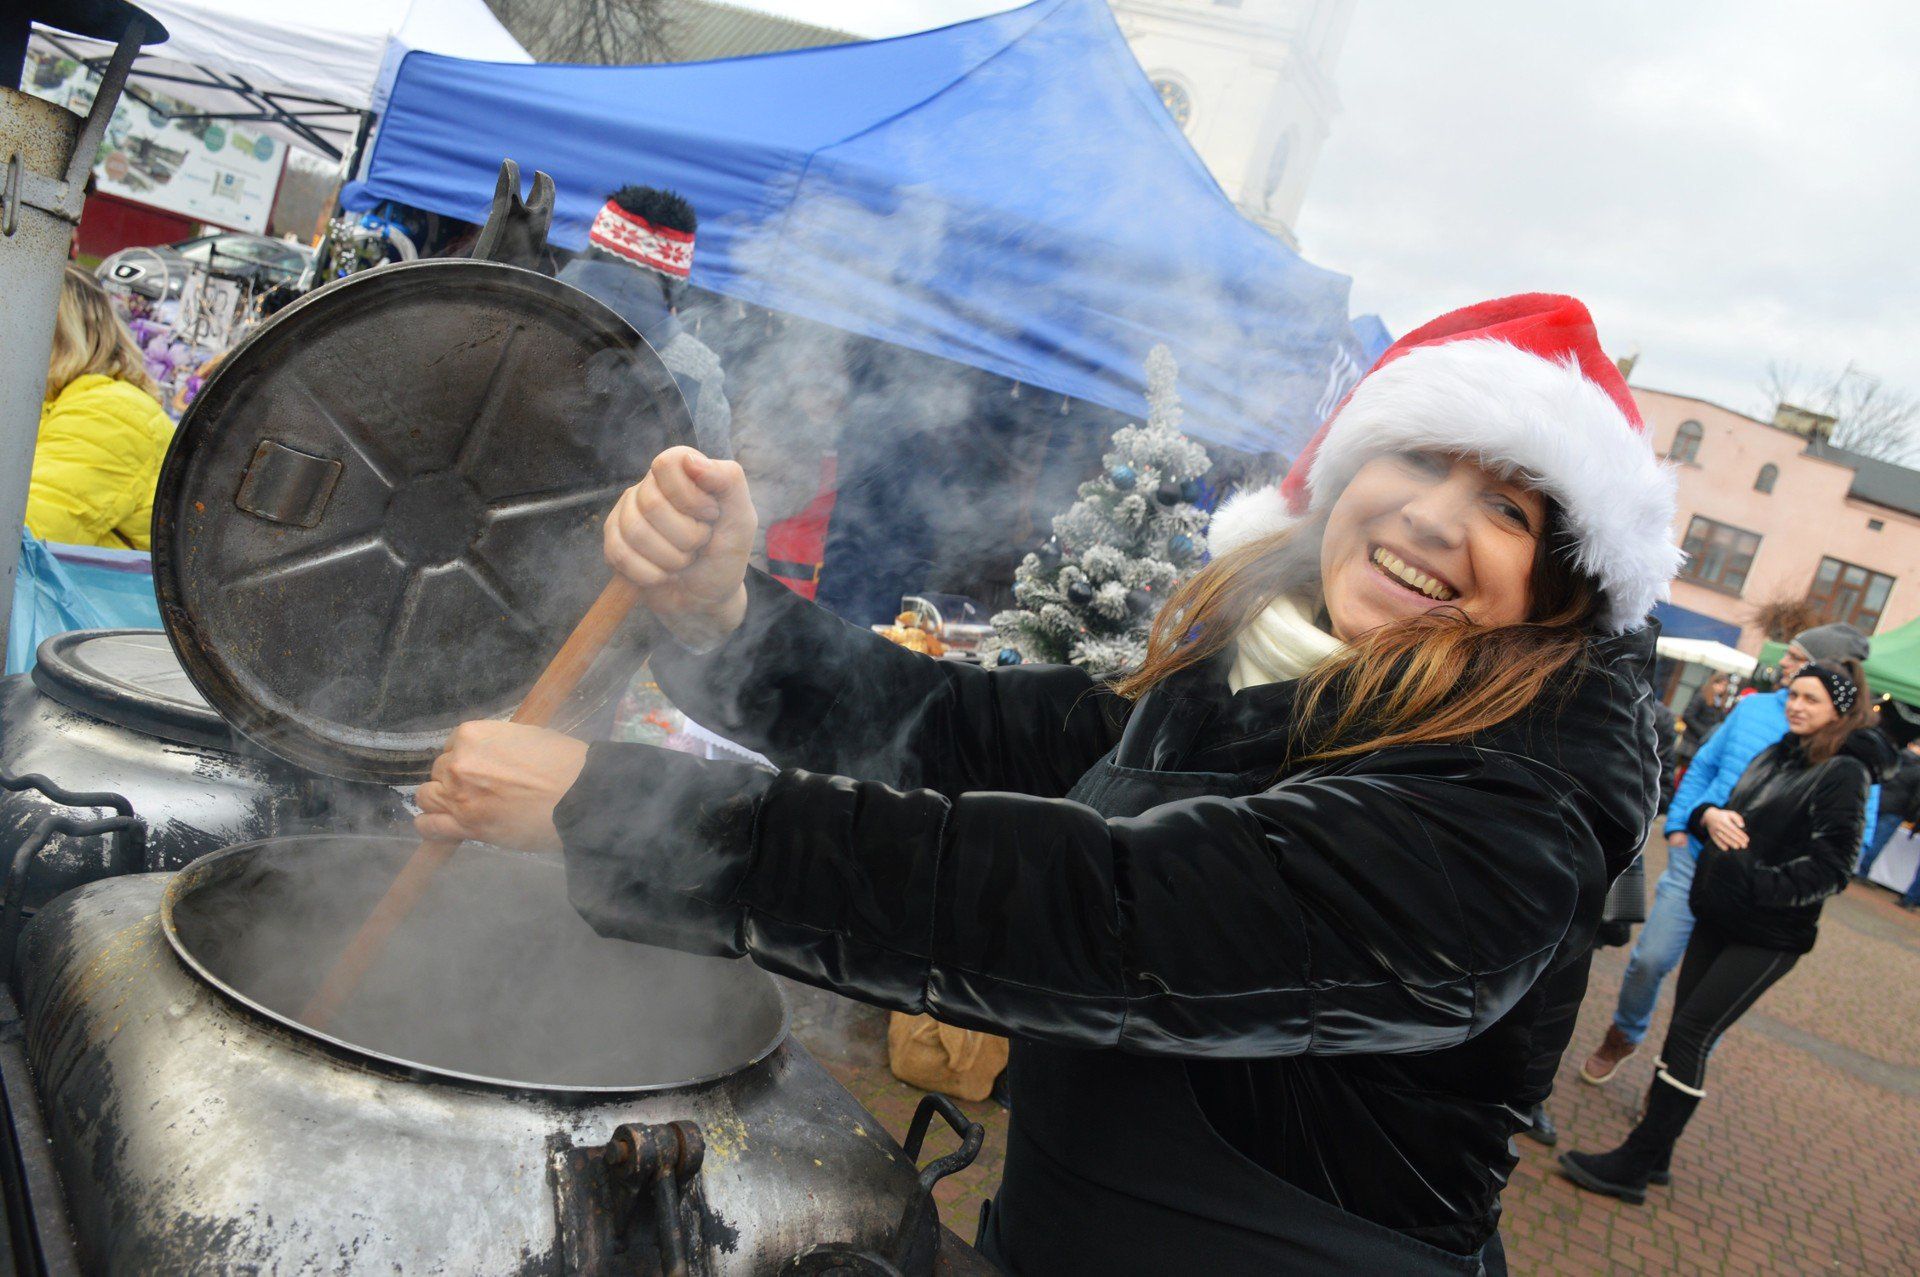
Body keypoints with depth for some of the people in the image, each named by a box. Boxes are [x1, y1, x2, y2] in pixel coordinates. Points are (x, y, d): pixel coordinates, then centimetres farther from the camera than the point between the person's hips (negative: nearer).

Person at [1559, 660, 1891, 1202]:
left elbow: (1831, 867, -15)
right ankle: (1655, 1156, 20)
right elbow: (1727, 810, 14)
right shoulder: (1774, 755, 11)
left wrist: (1757, 883, -27)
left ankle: (1632, 1166, -2)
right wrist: (1708, 816, -10)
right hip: (1717, 918, 7)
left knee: (1690, 1035, -8)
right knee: (1685, 1031, 9)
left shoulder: (1844, 774, -10)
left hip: (1768, 936, -7)